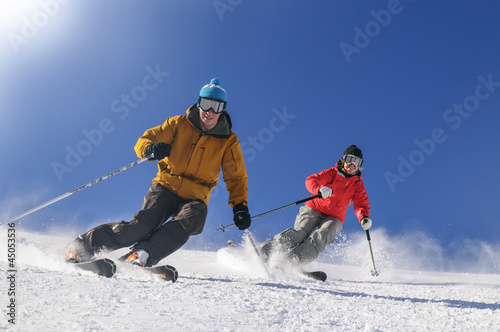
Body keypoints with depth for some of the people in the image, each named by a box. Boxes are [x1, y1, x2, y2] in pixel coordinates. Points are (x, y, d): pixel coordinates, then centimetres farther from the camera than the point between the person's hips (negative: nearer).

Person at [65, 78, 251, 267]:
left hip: (194, 198, 1)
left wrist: (239, 206, -9)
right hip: (166, 187, -1)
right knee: (143, 224, -22)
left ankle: (142, 255, -41)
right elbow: (145, 139, 1)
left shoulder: (228, 141, 3)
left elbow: (236, 177, 7)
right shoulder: (179, 124, 3)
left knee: (187, 221, -32)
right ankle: (84, 246, -15)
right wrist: (150, 149, -24)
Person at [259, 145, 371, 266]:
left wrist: (364, 218, -28)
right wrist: (320, 190, -35)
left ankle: (295, 259, -46)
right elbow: (311, 180, -12)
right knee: (300, 232, -24)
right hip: (314, 209, -2)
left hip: (333, 217, 2)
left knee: (321, 237, -29)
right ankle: (264, 251, -26)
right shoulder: (332, 173, 1)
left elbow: (361, 204, -5)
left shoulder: (358, 185, 8)